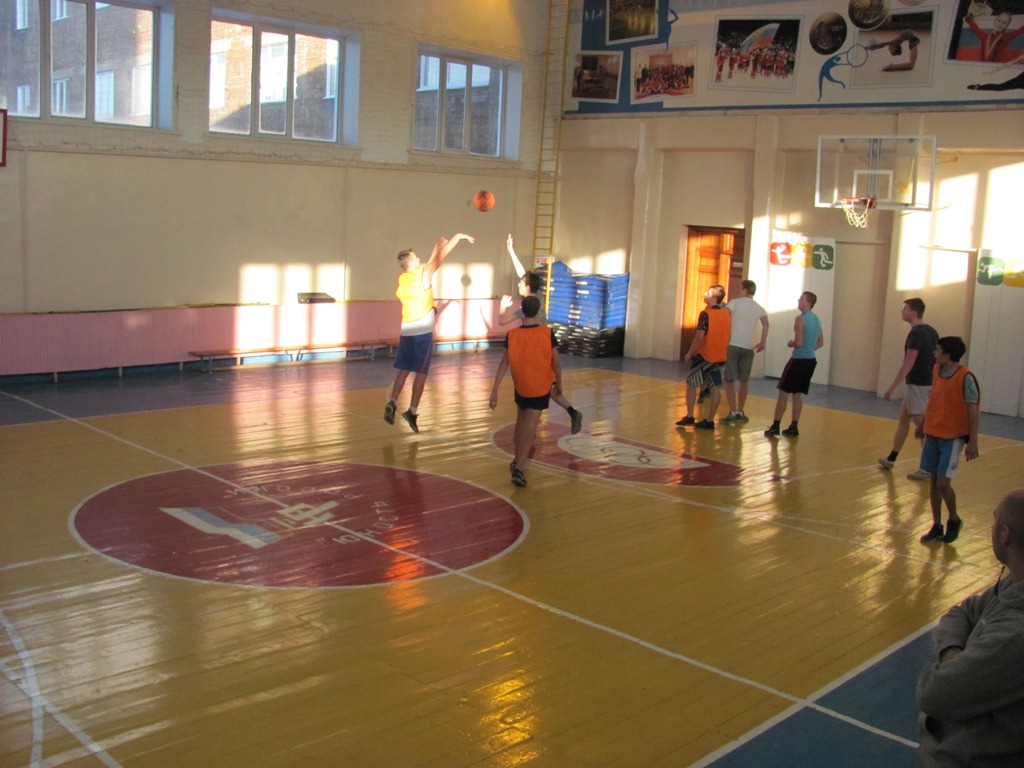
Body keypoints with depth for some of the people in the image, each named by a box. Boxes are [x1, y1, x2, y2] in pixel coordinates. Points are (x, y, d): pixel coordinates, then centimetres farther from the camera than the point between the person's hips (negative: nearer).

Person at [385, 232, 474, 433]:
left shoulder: (402, 279, 8)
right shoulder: (423, 274, -9)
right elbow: (442, 256, -4)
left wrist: (435, 249, 23)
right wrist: (458, 236, 4)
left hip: (406, 331, 6)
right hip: (423, 331, -6)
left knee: (404, 369, 13)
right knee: (421, 372, 0)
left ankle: (392, 403, -2)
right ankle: (412, 411, -4)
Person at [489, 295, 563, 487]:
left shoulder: (511, 335, -9)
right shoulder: (548, 333, -13)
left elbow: (504, 364, -8)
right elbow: (556, 363, -8)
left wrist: (494, 391, -5)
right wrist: (559, 383, 9)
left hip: (521, 387, 3)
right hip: (541, 388, -3)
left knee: (521, 422, 25)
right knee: (529, 429, -4)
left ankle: (518, 461, 35)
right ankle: (518, 468, -16)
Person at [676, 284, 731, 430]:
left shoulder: (706, 314, -17)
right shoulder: (727, 313, 4)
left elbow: (699, 337, -20)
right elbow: (728, 335, 12)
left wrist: (690, 353, -11)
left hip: (704, 356, -6)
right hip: (720, 356, 6)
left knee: (691, 384, 7)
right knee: (715, 388, 6)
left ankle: (689, 417, 7)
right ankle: (709, 420, 10)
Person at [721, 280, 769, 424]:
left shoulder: (735, 302, 1)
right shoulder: (759, 308, 11)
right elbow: (766, 324, -3)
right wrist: (762, 343, 1)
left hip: (733, 345, -3)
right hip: (748, 347, 3)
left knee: (729, 380, 2)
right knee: (744, 381, 16)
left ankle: (733, 413, -4)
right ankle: (740, 412, 18)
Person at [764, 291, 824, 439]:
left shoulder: (800, 319, -14)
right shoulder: (817, 320, 12)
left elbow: (799, 342, -19)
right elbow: (820, 343, 20)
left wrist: (790, 343, 0)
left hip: (799, 360, -8)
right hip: (811, 360, 8)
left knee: (783, 393, -1)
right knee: (797, 394, 14)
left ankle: (775, 427, 0)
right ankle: (793, 428, 14)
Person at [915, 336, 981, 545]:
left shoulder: (965, 377, -15)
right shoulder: (936, 370, 4)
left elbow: (973, 410, -14)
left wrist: (973, 441, -16)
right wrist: (922, 425, 22)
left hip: (953, 437, -6)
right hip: (933, 434, 6)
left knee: (943, 482, -8)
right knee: (934, 480, 8)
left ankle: (954, 520, 17)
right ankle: (936, 527, 18)